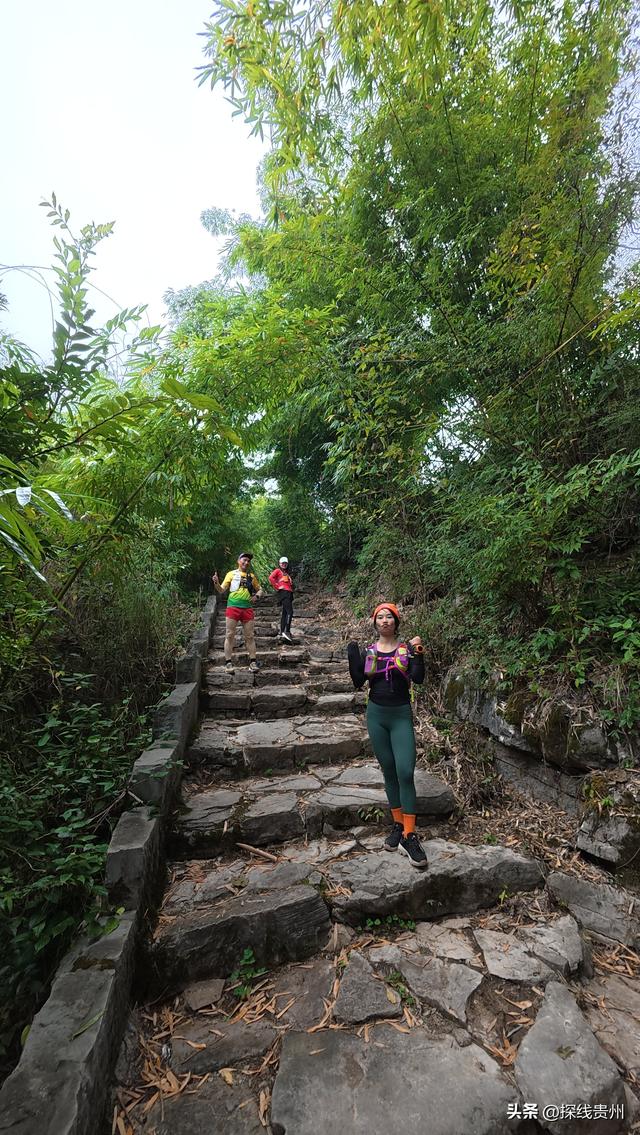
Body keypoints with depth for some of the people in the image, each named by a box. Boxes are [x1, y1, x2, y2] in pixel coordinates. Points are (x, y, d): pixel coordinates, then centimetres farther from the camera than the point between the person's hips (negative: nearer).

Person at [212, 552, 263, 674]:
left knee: (250, 636, 6)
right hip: (233, 607, -3)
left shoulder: (252, 576, 14)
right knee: (229, 635, -3)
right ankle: (228, 663, 2)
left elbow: (259, 589, 25)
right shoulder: (232, 574, 6)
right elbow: (221, 590, 1)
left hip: (247, 608, 3)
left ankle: (253, 662, 12)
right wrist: (216, 583, -19)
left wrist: (256, 596, 3)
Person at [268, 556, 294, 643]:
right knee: (290, 611, -20)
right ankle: (287, 632, -25)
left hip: (289, 593, 9)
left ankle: (282, 633, 12)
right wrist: (277, 587, -12)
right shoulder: (277, 570, 5)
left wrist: (292, 588, 13)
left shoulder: (287, 573, 27)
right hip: (283, 593, -9)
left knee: (285, 613, 9)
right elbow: (271, 578, -13)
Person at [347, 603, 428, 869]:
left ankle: (409, 836, 1)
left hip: (401, 716, -2)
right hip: (376, 714, 2)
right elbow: (358, 683, -2)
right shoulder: (368, 651, 3)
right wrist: (352, 657, -13)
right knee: (389, 772, 11)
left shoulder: (406, 648, -3)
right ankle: (398, 825, 25)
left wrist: (417, 654, -24)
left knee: (405, 772, -9)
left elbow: (418, 678, -13)